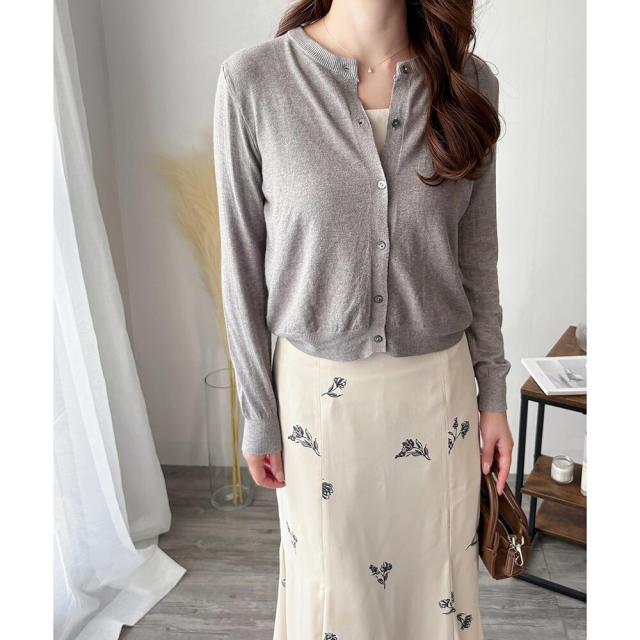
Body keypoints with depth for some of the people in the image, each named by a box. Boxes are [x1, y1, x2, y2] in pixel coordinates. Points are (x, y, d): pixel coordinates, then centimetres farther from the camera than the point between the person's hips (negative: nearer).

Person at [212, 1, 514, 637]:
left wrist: (493, 392, 7)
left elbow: (477, 256, 3)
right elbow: (242, 265, -6)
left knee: (437, 576, 20)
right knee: (329, 579, 19)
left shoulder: (469, 81, -4)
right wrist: (257, 414, -2)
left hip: (438, 384, 2)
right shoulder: (252, 79, -12)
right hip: (318, 389, -1)